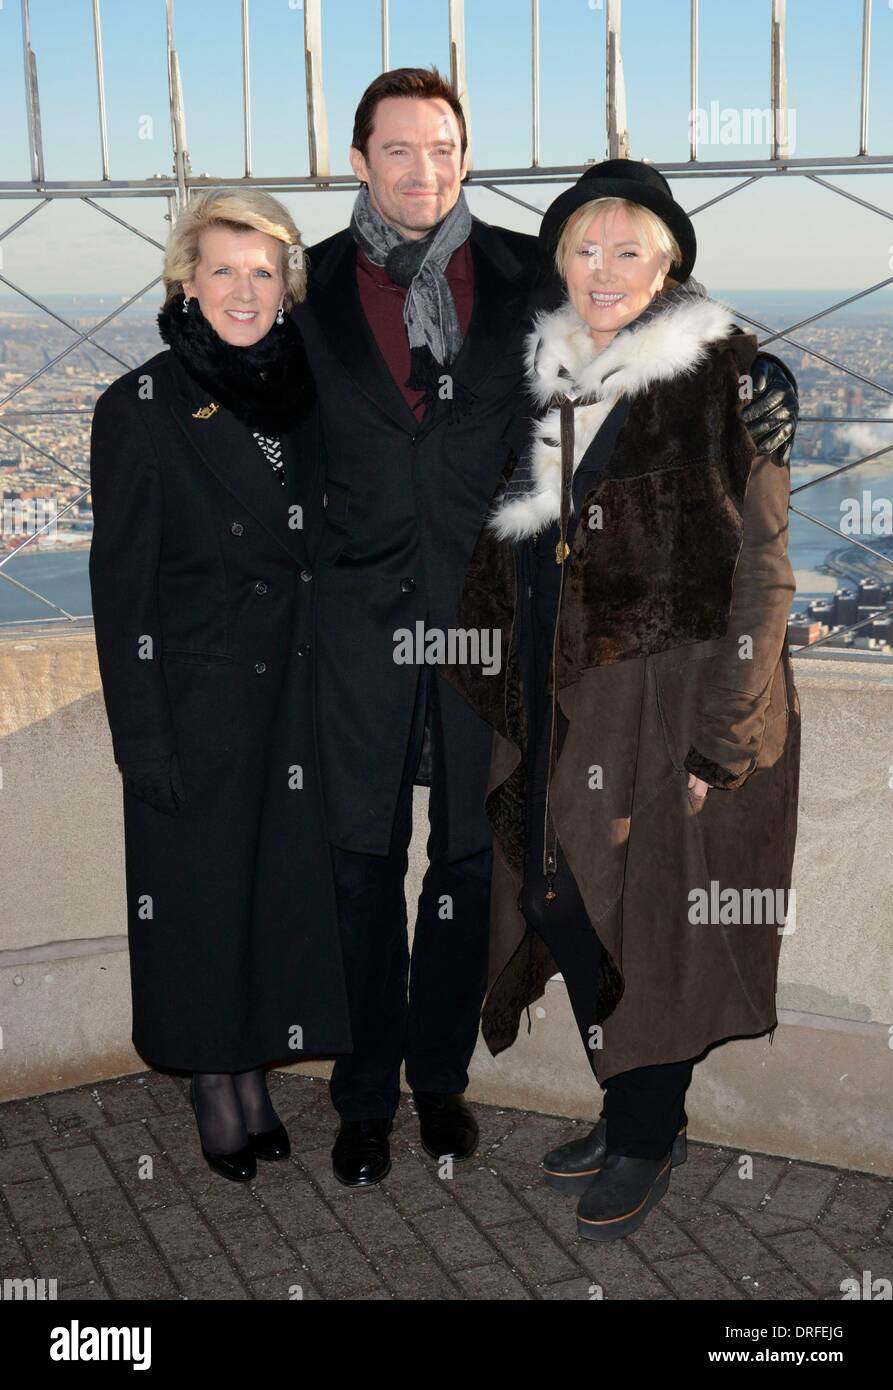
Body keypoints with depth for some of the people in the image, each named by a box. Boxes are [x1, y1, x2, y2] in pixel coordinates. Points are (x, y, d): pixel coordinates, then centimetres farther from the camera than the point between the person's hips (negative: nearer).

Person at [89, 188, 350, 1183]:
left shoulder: (308, 390, 5)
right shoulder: (142, 407, -7)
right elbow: (121, 583, -9)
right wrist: (140, 734, -12)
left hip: (299, 695, 4)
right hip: (196, 700, -4)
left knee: (284, 886, 11)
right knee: (200, 892, 8)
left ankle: (253, 1074, 29)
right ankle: (215, 1091, 26)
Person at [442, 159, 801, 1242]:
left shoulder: (724, 381, -9)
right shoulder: (542, 380, 10)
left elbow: (762, 566, -11)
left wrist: (723, 734, -15)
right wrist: (500, 694, 11)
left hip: (670, 701, -6)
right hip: (558, 705, 6)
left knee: (649, 913, 3)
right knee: (563, 903, 10)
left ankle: (648, 1139, 25)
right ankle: (625, 1110, 31)